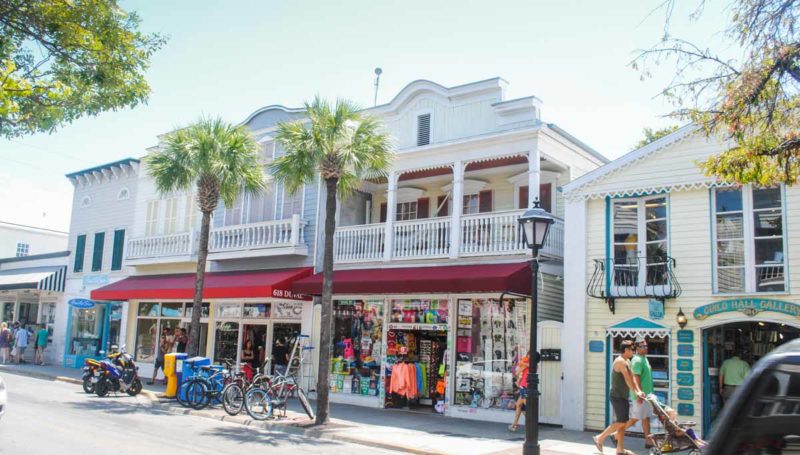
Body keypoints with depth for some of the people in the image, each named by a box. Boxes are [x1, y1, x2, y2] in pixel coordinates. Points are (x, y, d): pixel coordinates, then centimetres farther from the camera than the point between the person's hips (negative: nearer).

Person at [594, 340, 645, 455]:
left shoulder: (627, 361, 14)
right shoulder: (620, 361, -16)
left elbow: (632, 378, 7)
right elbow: (627, 379, -20)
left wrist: (638, 391, -6)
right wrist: (636, 392, -18)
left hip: (623, 396, 10)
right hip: (617, 396, -10)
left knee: (623, 422, 8)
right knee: (621, 422, -8)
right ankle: (600, 438, 2)